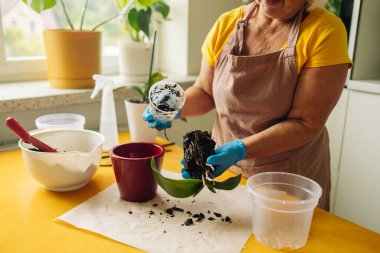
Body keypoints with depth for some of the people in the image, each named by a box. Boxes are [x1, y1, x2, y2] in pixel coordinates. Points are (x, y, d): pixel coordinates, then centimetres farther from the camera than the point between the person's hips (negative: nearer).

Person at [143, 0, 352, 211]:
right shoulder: (226, 23, -5)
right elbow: (205, 92, 4)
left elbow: (306, 123, -20)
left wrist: (240, 149, -31)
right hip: (223, 168, 4)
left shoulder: (326, 31, -17)